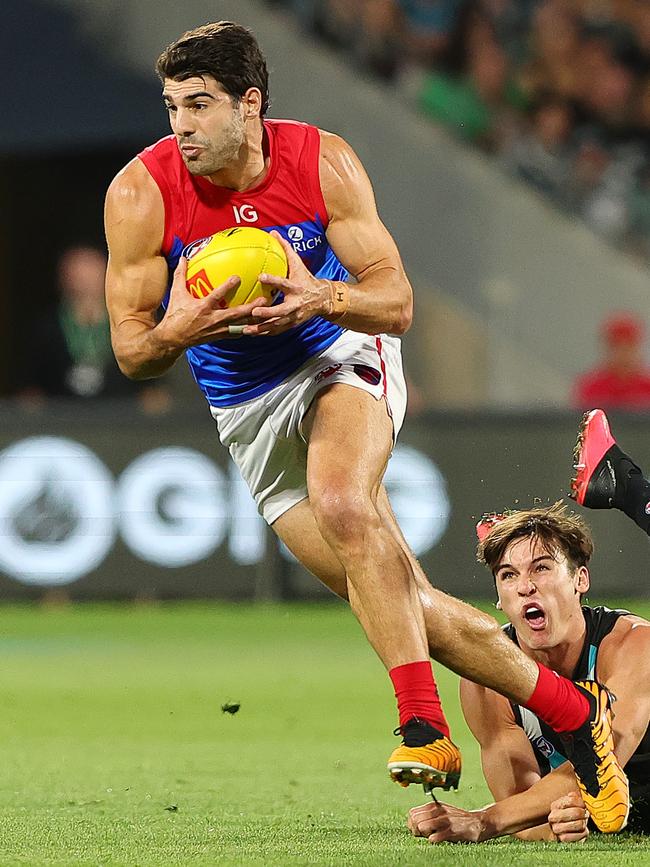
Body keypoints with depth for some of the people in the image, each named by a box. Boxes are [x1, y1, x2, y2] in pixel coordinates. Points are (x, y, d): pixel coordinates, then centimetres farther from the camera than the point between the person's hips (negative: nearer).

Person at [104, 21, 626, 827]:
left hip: (343, 357, -2)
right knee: (404, 603, -2)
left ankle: (423, 726, -34)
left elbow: (396, 303, -13)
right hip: (247, 410, 2)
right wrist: (181, 328, -34)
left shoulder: (323, 163, -16)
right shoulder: (141, 195, -15)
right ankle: (570, 709, 11)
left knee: (341, 502, -36)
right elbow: (131, 353, -12)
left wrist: (320, 297, -34)